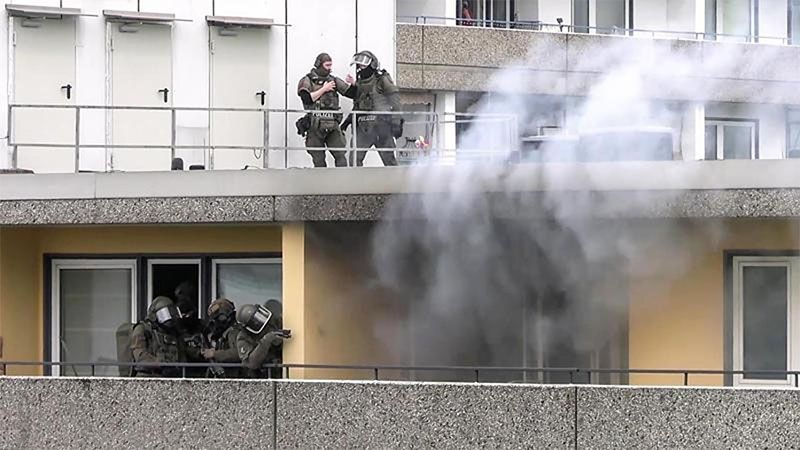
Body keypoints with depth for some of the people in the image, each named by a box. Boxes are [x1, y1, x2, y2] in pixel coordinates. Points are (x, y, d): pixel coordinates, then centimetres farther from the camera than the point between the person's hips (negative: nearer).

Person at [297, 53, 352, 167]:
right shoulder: (307, 81, 2)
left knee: (340, 154, -5)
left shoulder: (333, 80, 13)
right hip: (315, 125, -3)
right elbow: (307, 98, -14)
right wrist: (324, 89, -10)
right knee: (318, 159, 2)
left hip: (332, 125, 3)